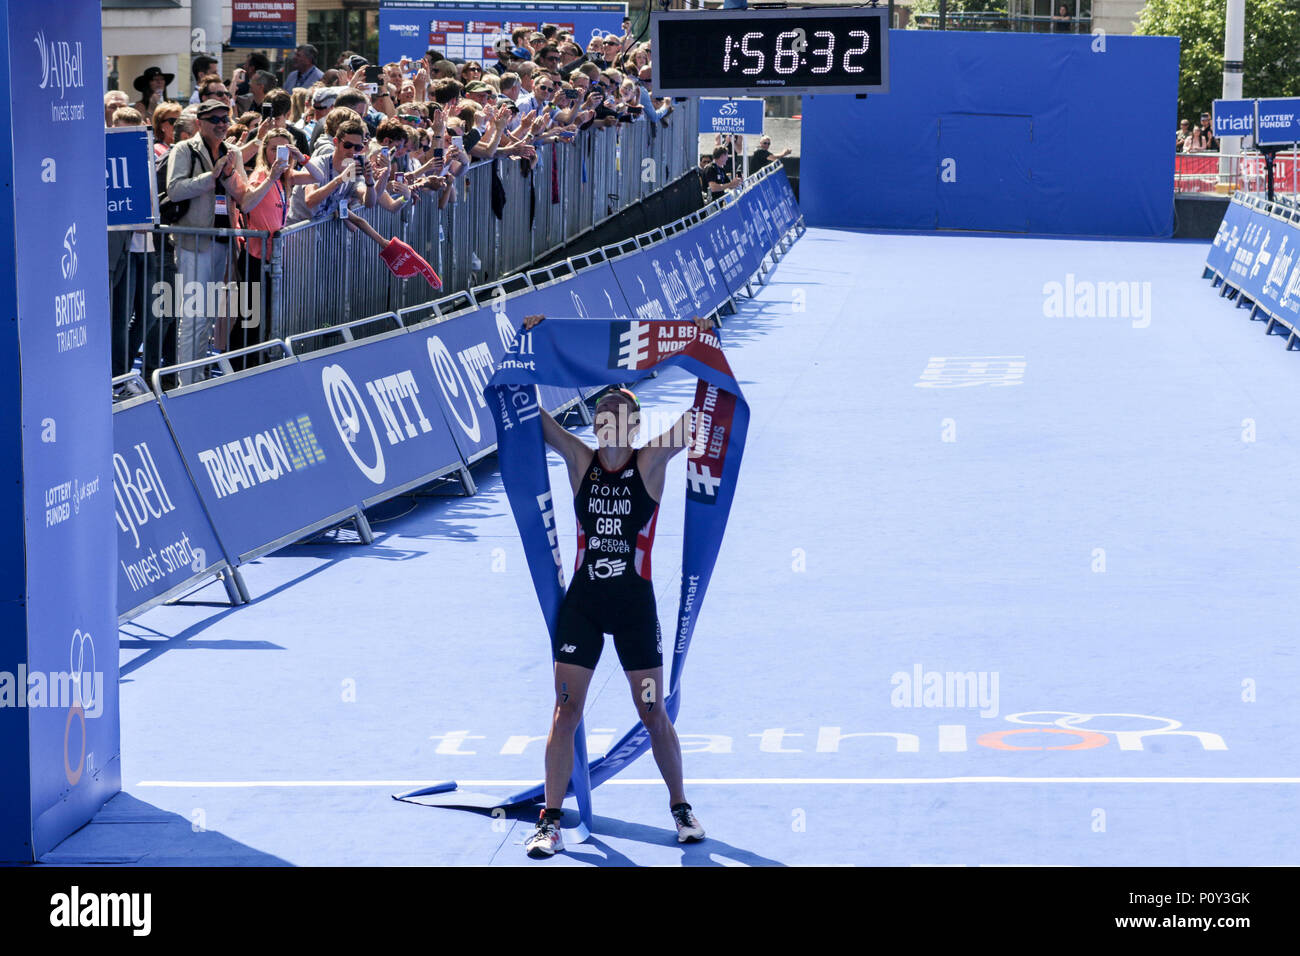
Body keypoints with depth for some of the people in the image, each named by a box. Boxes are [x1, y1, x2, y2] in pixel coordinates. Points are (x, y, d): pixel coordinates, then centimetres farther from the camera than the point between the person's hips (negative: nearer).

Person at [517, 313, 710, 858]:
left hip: (635, 601, -2)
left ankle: (681, 808, 20)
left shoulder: (651, 463, -2)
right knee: (565, 711, -2)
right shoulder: (580, 461, 3)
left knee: (653, 714, 4)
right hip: (583, 600, 2)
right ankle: (551, 822, 1)